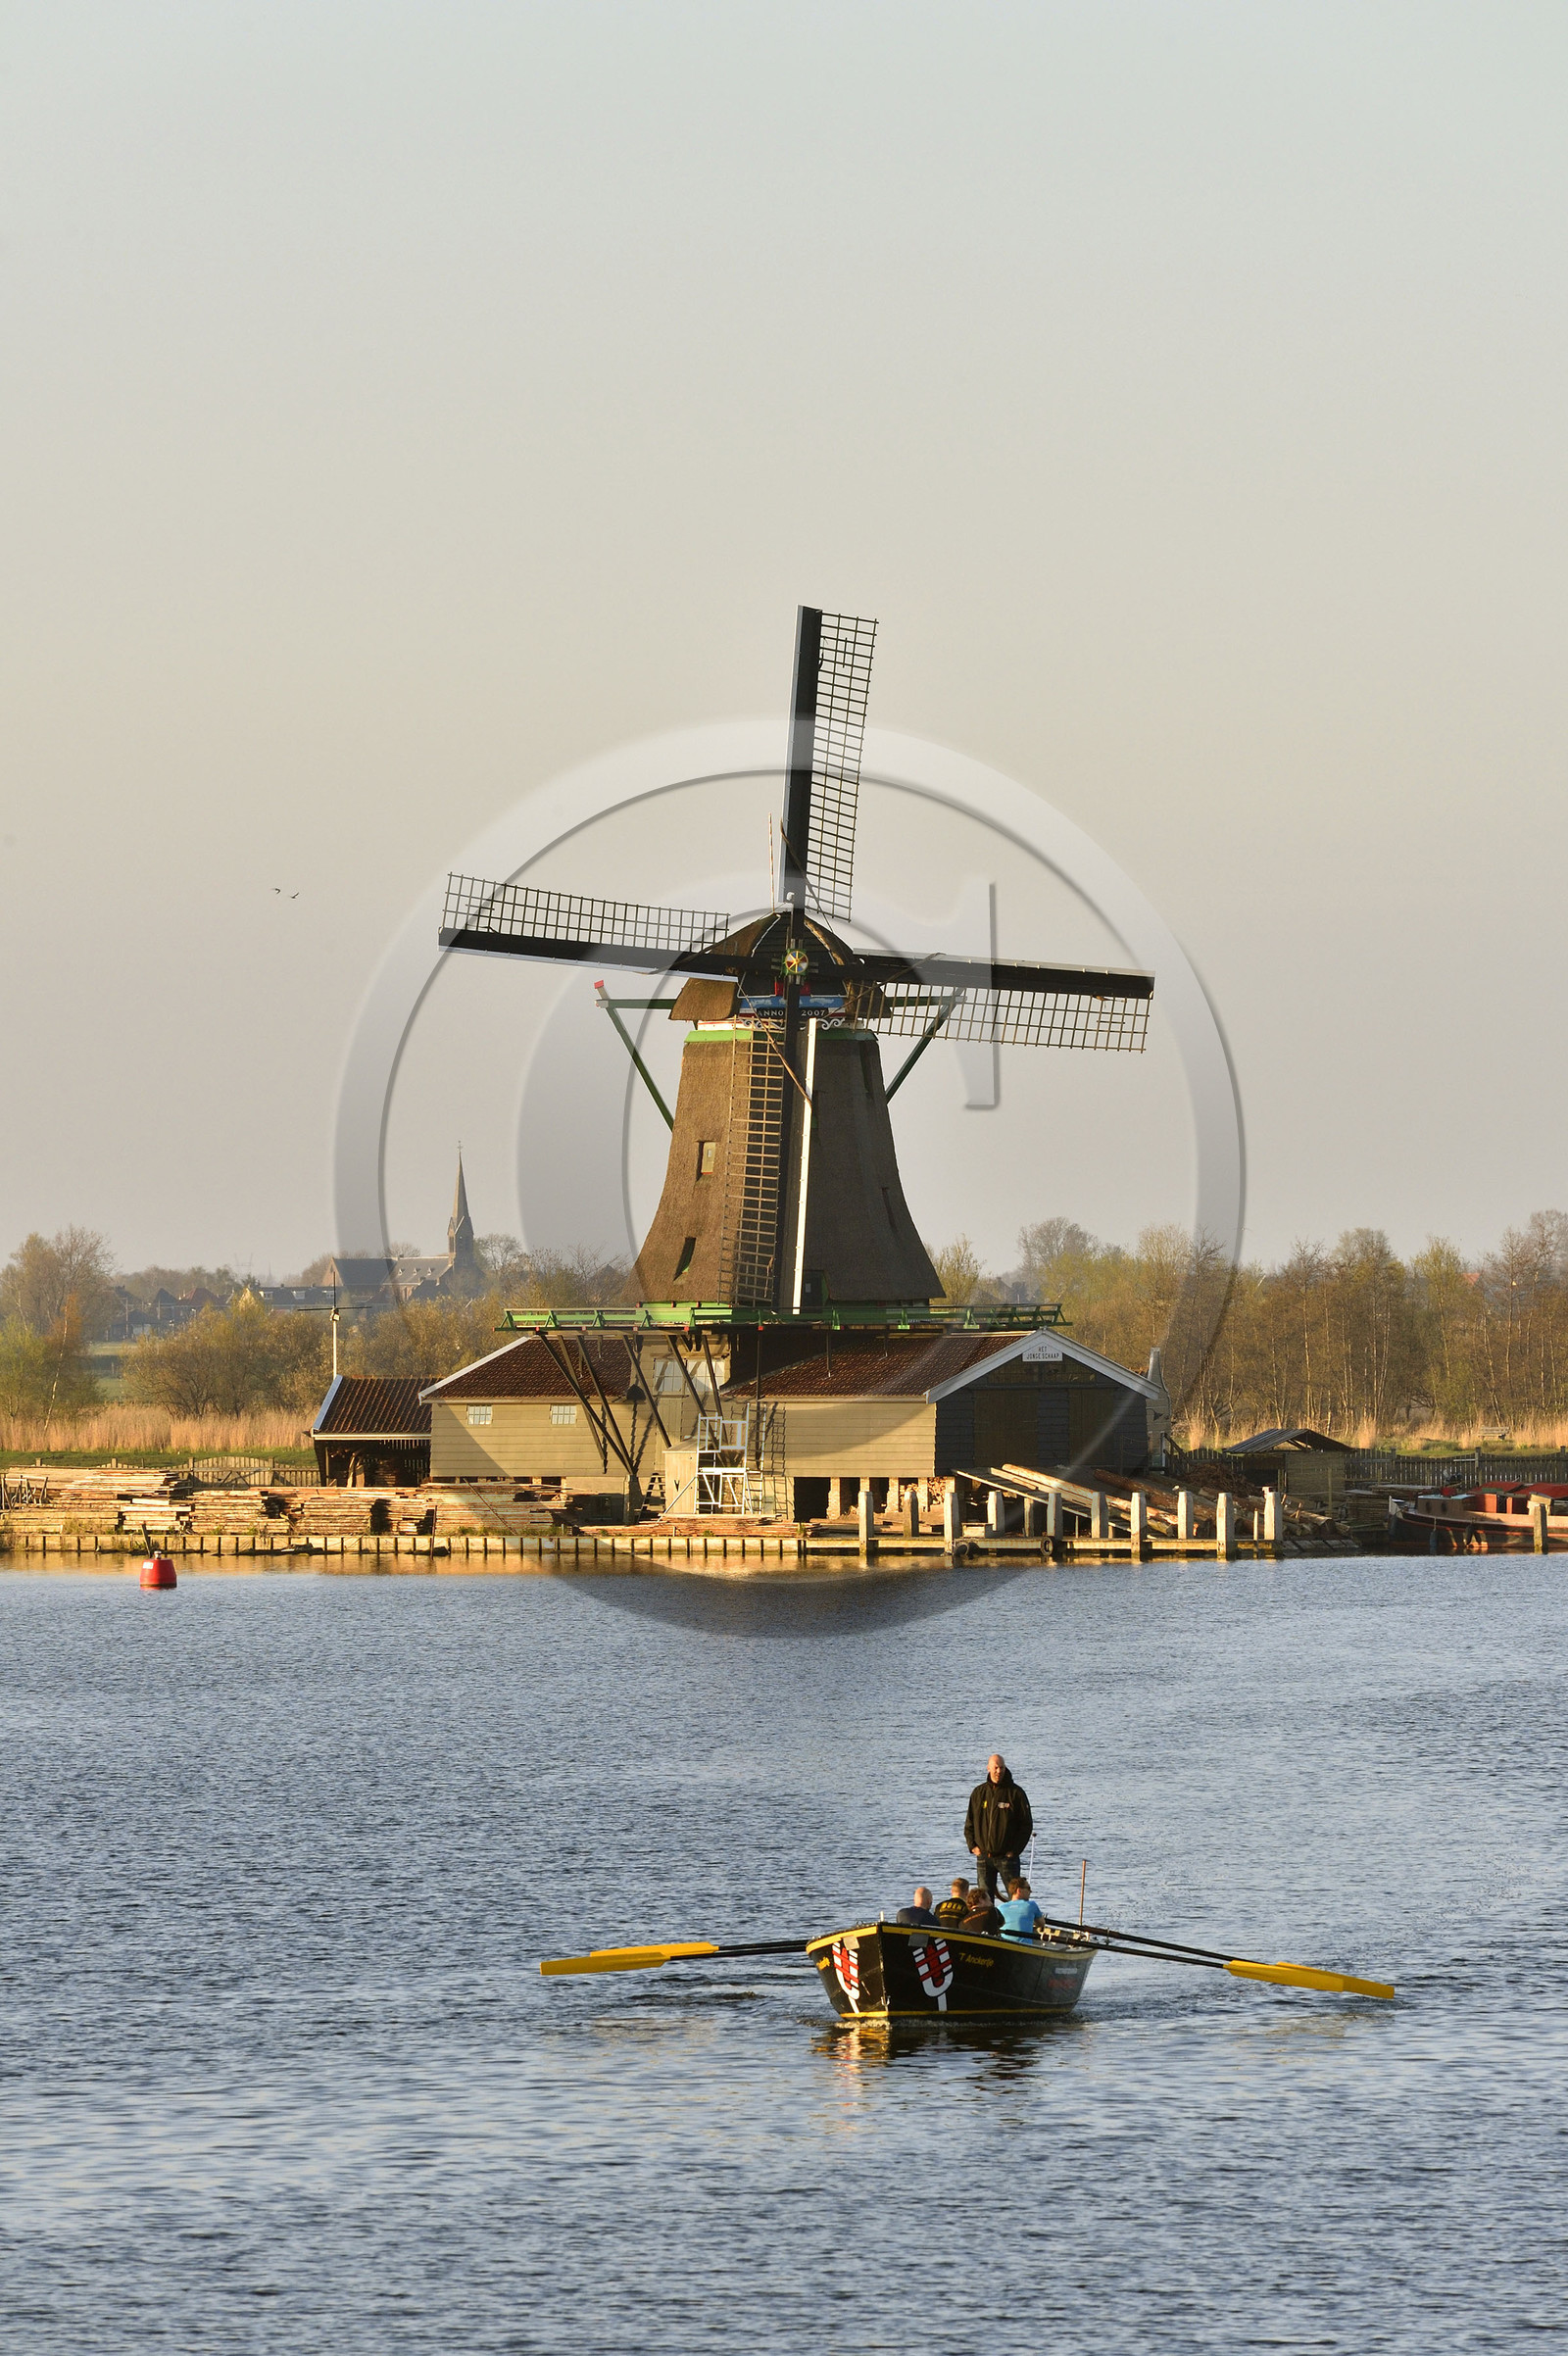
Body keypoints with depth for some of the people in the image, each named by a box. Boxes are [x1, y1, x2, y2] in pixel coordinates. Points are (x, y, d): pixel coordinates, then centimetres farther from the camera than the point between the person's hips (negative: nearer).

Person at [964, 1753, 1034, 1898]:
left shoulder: (1015, 1793, -1)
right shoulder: (979, 1793, 9)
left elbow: (1026, 1825, -1)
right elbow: (969, 1823, 15)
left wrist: (1015, 1850, -8)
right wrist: (972, 1846, 2)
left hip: (1007, 1856, -3)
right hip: (984, 1857, 3)